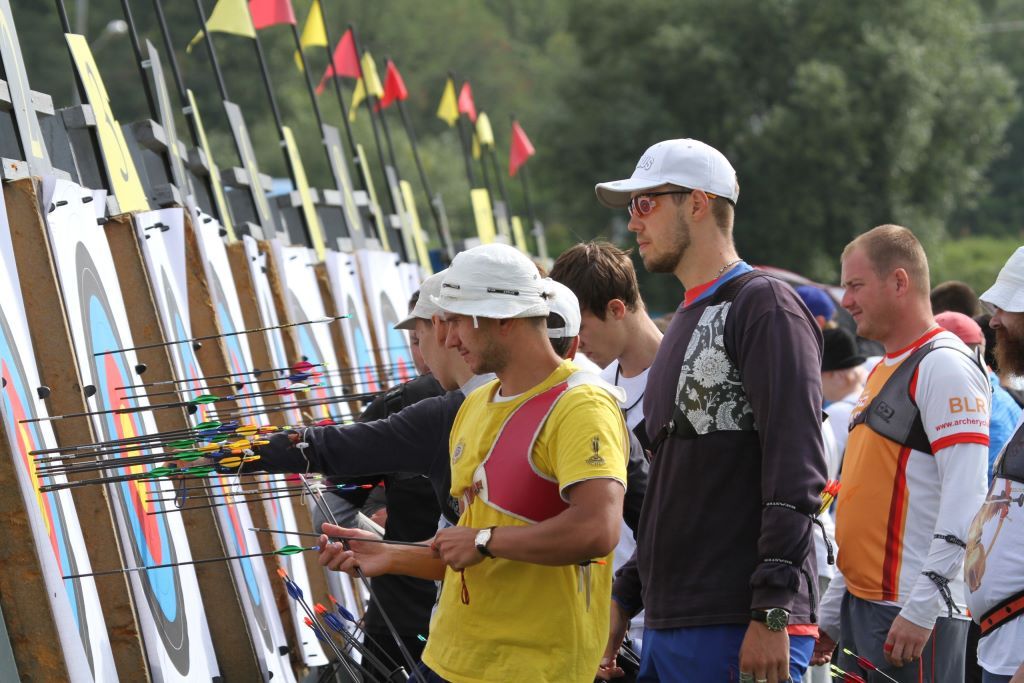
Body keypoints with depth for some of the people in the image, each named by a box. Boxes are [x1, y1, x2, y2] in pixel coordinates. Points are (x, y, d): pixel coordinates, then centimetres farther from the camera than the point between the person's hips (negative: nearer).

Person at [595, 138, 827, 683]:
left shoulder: (764, 306, -8)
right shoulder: (685, 323, 22)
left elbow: (796, 474, -16)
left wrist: (772, 615, -21)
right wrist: (625, 596, 23)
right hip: (666, 627, 9)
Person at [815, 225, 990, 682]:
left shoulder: (945, 367, -10)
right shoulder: (884, 371, 20)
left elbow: (964, 500, -19)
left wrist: (921, 609, -23)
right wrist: (831, 613, 21)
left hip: (915, 615, -9)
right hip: (863, 606, 9)